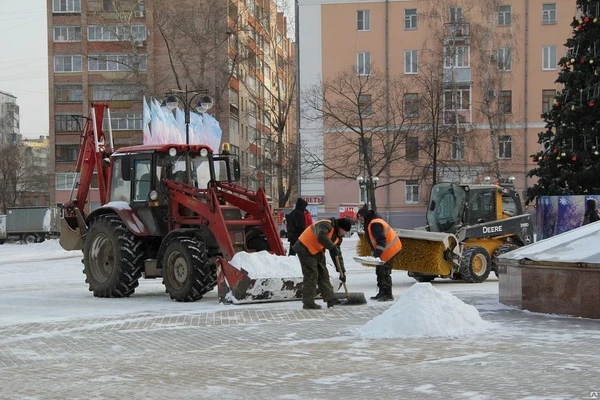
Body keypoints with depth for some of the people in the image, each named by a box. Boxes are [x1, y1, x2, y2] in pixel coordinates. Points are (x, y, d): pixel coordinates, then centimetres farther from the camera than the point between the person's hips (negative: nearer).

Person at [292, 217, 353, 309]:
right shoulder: (325, 225, -23)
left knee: (323, 274, 7)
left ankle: (331, 299, 8)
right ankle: (308, 303, -5)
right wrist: (332, 247, -38)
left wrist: (342, 271, 7)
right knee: (311, 274, -10)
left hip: (317, 251, 10)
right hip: (305, 249, -10)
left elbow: (337, 253, 11)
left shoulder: (338, 236, 7)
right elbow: (321, 236, -43)